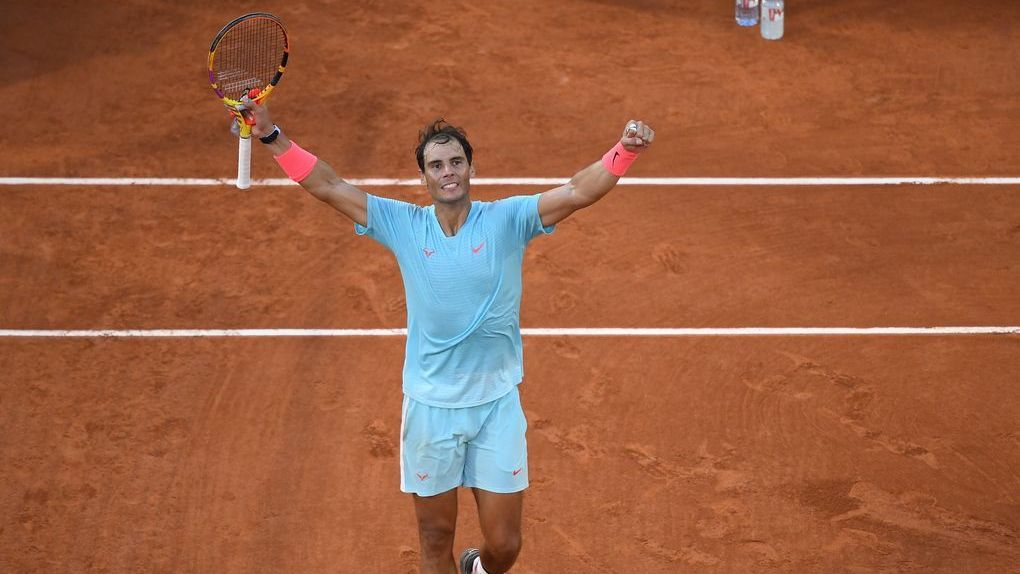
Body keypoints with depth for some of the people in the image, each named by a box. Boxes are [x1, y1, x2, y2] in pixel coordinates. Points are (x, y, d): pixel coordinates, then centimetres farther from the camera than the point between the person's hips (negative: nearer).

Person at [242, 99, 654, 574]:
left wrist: (625, 151, -33)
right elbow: (327, 186, 0)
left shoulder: (508, 219, -6)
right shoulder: (402, 225, -1)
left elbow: (577, 192, -17)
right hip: (429, 407, 1)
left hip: (497, 406, -1)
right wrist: (272, 136, -8)